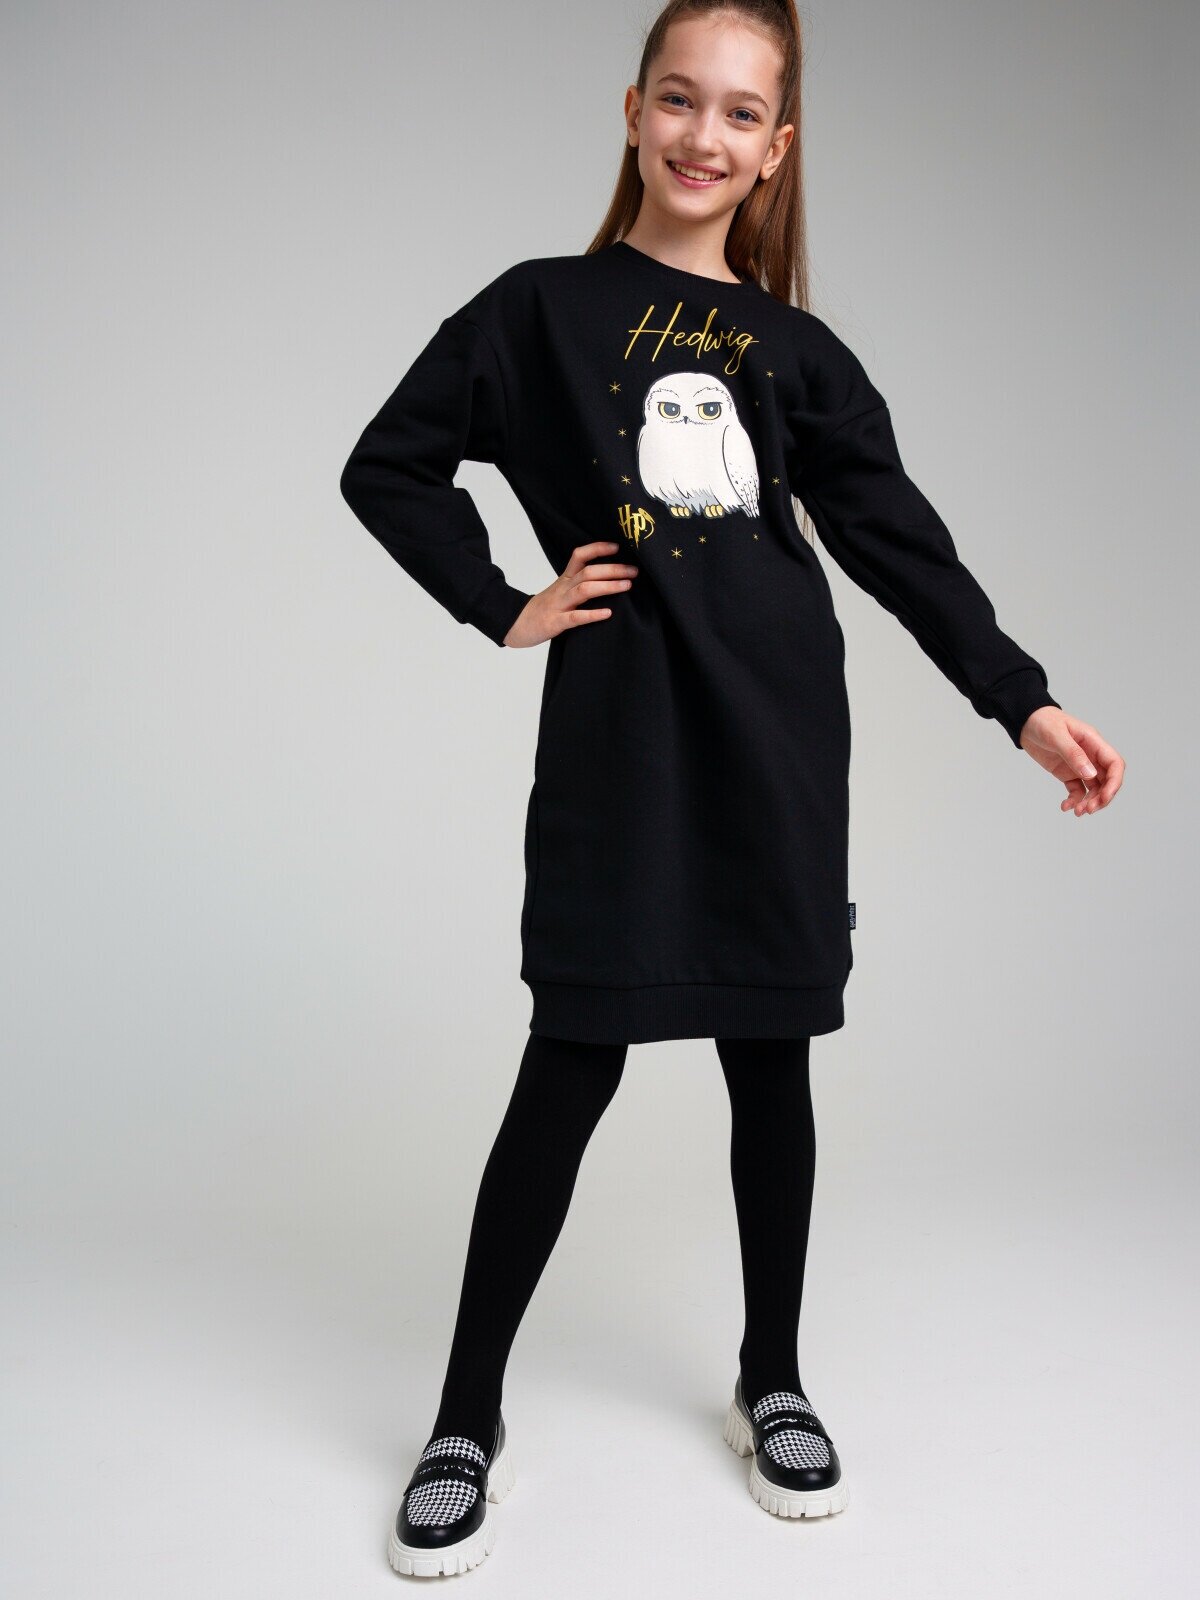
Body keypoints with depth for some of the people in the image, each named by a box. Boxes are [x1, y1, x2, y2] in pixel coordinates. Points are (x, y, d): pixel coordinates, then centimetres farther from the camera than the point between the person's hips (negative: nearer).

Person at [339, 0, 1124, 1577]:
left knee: (771, 1056, 8)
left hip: (776, 730, 3)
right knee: (573, 1064, -1)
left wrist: (1025, 702, 1)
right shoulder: (543, 309, 6)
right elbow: (388, 466, 9)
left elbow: (899, 540, 7)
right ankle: (468, 1423, 15)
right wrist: (504, 609, -1)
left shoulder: (796, 349, 11)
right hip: (617, 728, -2)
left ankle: (773, 1383, 27)